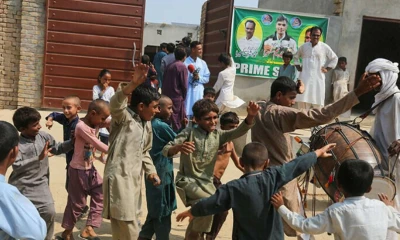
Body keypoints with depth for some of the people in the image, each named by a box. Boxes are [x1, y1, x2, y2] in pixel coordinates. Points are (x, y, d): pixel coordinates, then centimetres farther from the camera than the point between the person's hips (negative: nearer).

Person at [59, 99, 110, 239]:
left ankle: (88, 229, 13)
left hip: (90, 168, 8)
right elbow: (98, 145, -23)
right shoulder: (81, 127, -24)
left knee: (100, 195, 6)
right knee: (77, 202, 5)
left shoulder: (96, 123, 1)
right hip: (78, 170, -8)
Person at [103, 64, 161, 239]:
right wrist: (133, 84, -48)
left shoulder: (147, 124, 14)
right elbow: (115, 105, -35)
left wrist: (151, 171, 10)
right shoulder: (124, 117, -11)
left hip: (134, 179, 8)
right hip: (119, 178, -8)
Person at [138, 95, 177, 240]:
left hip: (153, 173, 9)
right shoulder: (162, 126, -18)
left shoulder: (150, 125, 8)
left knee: (155, 213, 17)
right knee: (163, 213, 3)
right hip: (162, 174, -9)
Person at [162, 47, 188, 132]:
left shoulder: (169, 66, 10)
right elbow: (184, 85, -10)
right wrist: (183, 97, 4)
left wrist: (165, 94, 15)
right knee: (177, 123, -1)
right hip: (177, 98, -6)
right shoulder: (182, 66, -9)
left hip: (166, 97, 6)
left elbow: (164, 82, 11)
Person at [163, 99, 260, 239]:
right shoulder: (189, 133, -11)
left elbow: (238, 131, -10)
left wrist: (250, 116, -29)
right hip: (187, 181, -6)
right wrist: (178, 147, -40)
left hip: (206, 182, 6)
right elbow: (166, 150, -17)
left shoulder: (218, 135, 3)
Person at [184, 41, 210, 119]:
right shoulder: (185, 62, -7)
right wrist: (191, 77, -20)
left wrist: (199, 78, -7)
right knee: (187, 114, -2)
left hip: (199, 93, 4)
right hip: (188, 92, -4)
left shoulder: (202, 63, 9)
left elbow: (207, 78, 10)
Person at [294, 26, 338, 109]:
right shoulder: (304, 46, 6)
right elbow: (296, 56, 22)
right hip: (305, 77, 2)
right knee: (303, 100, -1)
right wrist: (298, 67, 10)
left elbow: (334, 58, 10)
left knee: (318, 102, -1)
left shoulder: (324, 47, 0)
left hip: (318, 78, -1)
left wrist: (327, 69, 2)